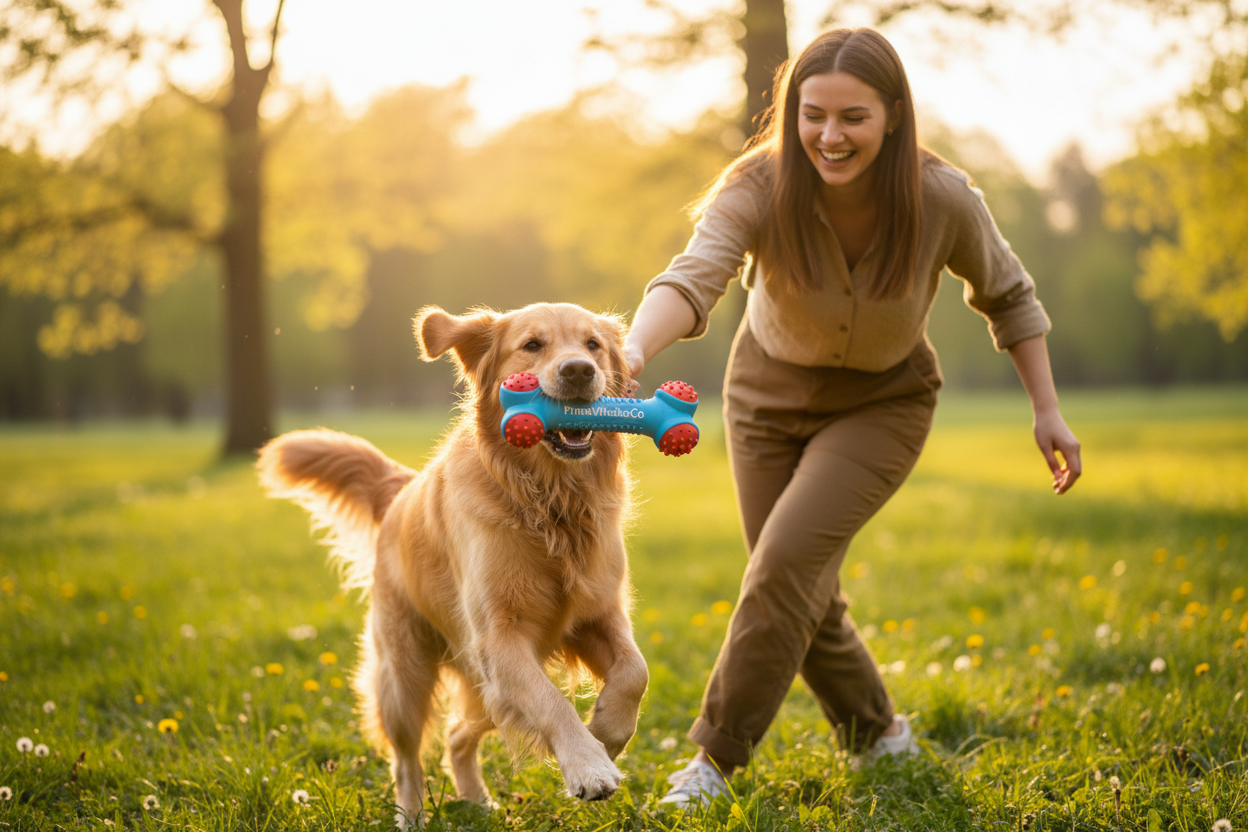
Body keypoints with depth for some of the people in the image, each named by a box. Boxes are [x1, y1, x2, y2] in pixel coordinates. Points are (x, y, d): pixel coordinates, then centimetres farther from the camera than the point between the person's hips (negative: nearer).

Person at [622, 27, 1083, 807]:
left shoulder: (943, 199, -25)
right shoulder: (759, 189, -29)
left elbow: (1007, 293, -5)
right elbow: (695, 275, -47)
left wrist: (1048, 410, -6)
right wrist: (632, 348, -67)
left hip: (883, 402, -2)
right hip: (771, 392, 2)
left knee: (788, 559, -20)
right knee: (805, 595, 8)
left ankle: (717, 758, -4)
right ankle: (879, 732, 35)